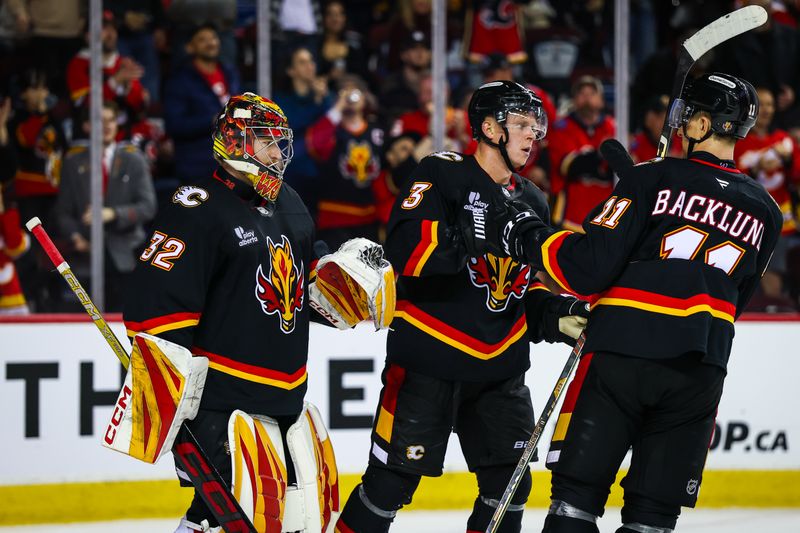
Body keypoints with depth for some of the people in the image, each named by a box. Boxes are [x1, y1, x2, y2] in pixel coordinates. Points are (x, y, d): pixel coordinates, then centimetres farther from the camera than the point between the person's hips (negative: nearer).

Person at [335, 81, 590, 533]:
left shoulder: (532, 202, 15)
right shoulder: (444, 175, -8)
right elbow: (406, 246, -23)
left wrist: (558, 315, 2)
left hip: (500, 369, 7)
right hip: (429, 361, -7)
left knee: (510, 484, 6)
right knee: (393, 479, -6)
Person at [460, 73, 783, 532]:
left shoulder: (654, 180, -3)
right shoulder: (765, 212, 13)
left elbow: (589, 266, -10)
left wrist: (520, 234, 2)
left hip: (622, 355, -4)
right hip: (700, 369, 4)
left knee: (578, 492, -1)